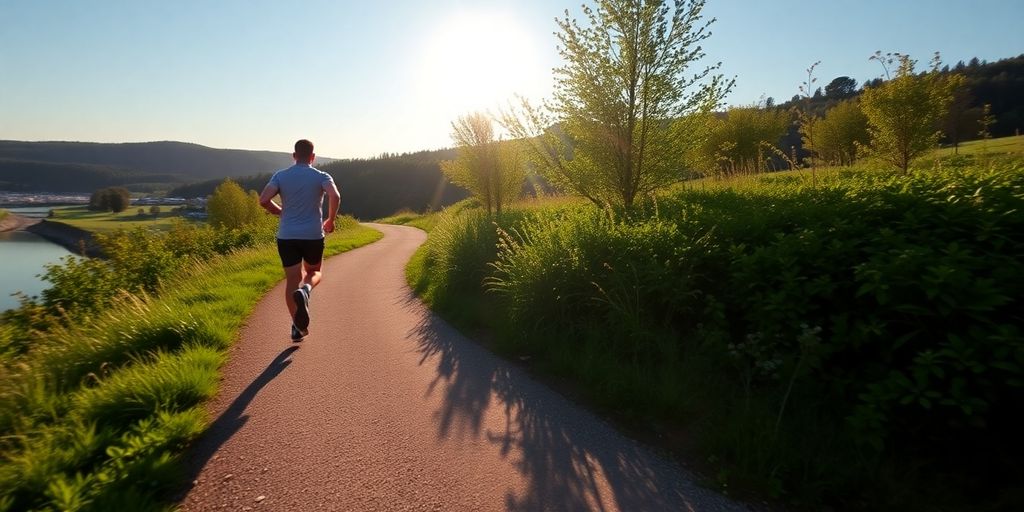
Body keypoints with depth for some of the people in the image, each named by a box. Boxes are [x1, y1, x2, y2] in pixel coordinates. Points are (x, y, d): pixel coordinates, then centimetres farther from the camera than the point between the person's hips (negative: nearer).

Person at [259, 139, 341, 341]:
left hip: (287, 236, 1)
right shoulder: (321, 177, -1)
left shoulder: (280, 176, 4)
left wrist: (281, 212, 11)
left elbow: (263, 200, -8)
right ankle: (305, 291, -14)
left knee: (292, 281, 8)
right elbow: (335, 197, -20)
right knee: (314, 272, 21)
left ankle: (298, 327, 8)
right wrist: (331, 220, -4)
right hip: (313, 236, -1)